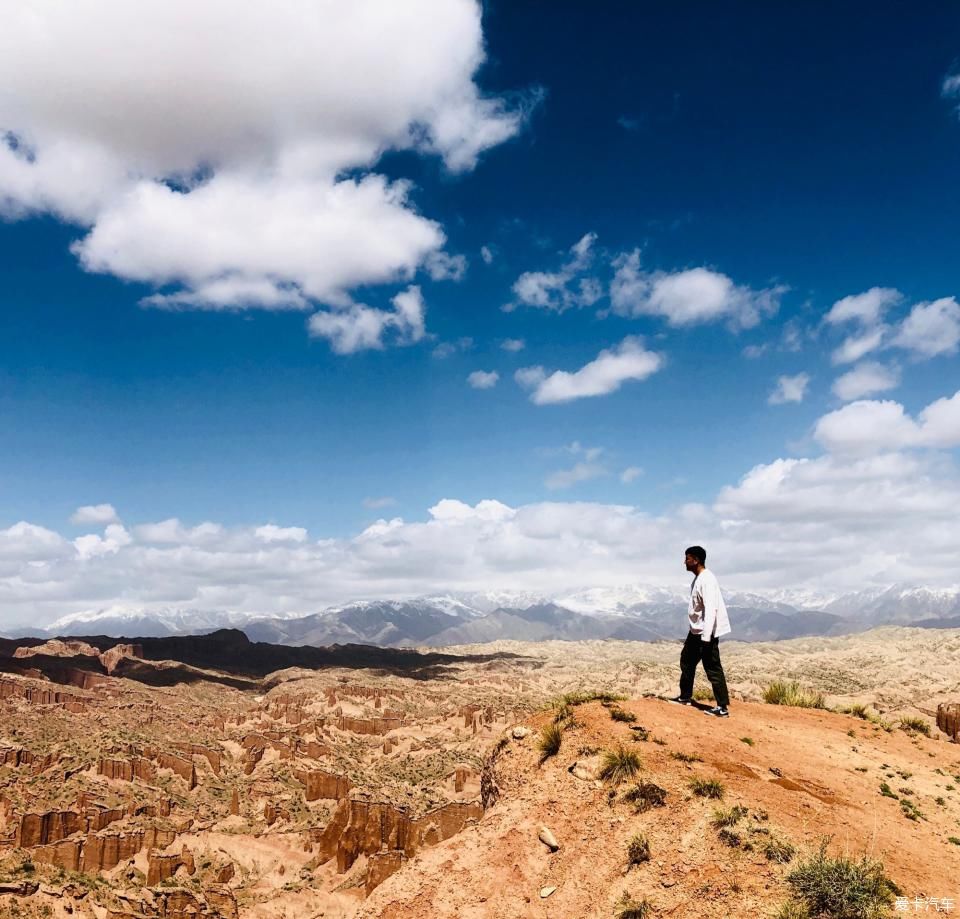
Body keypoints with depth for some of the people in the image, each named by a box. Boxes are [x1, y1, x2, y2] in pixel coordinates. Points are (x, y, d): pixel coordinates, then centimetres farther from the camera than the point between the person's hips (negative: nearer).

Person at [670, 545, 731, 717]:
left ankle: (723, 708, -2)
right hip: (696, 630, 11)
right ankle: (685, 697, 34)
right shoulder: (697, 578, 11)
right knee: (687, 660, 20)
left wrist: (706, 636, -31)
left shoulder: (707, 580, -21)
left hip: (707, 632, -11)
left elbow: (711, 609, -27)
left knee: (713, 668, -7)